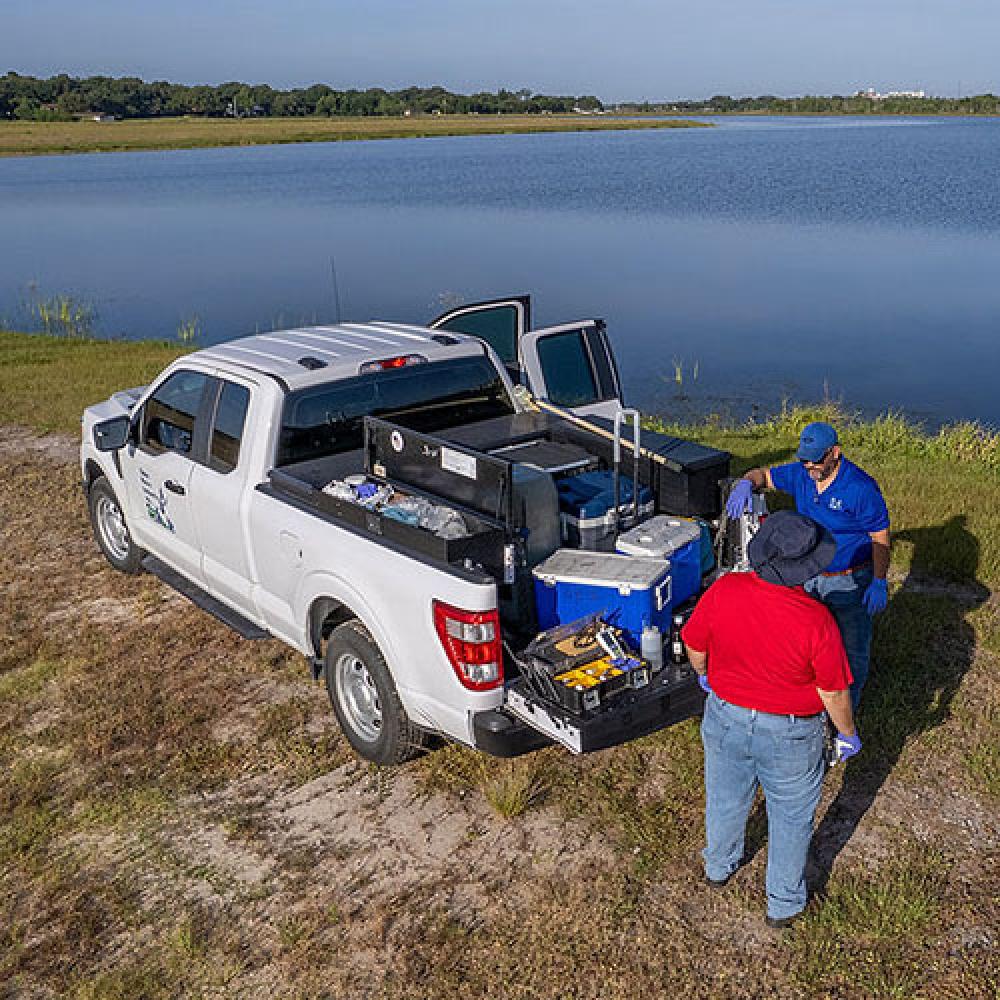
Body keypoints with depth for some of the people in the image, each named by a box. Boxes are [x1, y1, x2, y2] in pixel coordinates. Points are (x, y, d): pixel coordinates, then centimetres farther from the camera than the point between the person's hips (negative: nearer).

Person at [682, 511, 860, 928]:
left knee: (725, 797, 29)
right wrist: (847, 733, 1)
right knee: (790, 815, 23)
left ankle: (719, 866, 56)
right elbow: (834, 692, -19)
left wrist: (703, 674, 15)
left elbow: (694, 646, -7)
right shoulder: (816, 621, -32)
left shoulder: (722, 591, -24)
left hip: (726, 719, 3)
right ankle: (784, 903, 42)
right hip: (790, 735, -3)